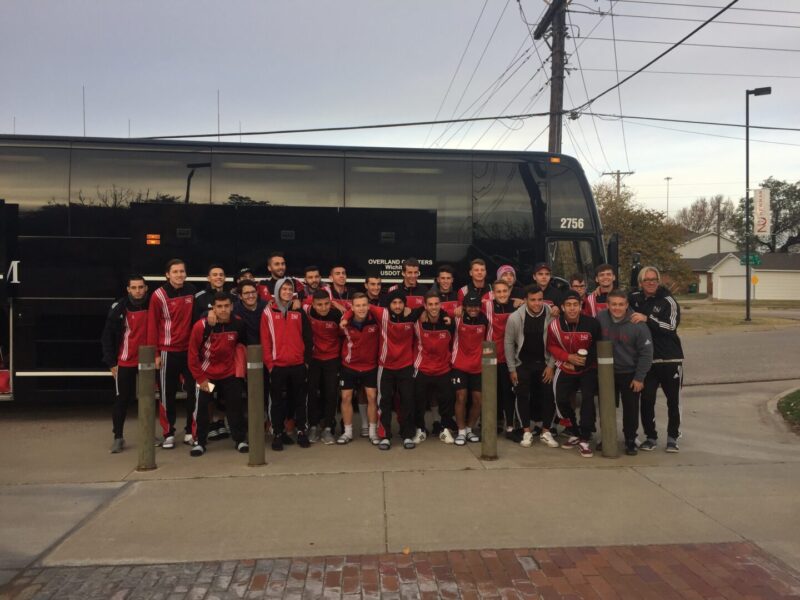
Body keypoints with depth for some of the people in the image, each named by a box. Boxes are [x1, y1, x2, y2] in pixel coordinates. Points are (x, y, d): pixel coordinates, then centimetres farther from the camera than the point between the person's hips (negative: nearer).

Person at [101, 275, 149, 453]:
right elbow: (108, 336, -4)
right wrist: (111, 362, -5)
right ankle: (118, 437, 14)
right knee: (122, 400, 3)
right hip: (125, 363, -3)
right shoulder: (119, 308, -9)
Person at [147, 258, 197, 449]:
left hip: (189, 350, 3)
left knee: (194, 391, 5)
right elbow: (152, 325, -6)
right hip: (168, 351, -3)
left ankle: (190, 431, 17)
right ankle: (168, 434, 16)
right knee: (168, 394, 5)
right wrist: (155, 353, -8)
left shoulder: (192, 291, 3)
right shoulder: (159, 295, -7)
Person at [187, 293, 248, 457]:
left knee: (235, 405, 6)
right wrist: (200, 378, -10)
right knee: (201, 407, 1)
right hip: (206, 374, -2)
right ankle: (199, 441, 16)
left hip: (230, 373, 2)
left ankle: (240, 439, 19)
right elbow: (193, 354, -12)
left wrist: (240, 365, 5)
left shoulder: (238, 324, -11)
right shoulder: (201, 326, -19)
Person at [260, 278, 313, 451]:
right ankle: (278, 434, 16)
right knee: (277, 401, 6)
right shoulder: (268, 312, 1)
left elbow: (308, 337, 7)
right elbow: (265, 340, -1)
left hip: (298, 364, 1)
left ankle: (302, 432, 18)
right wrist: (269, 362, -6)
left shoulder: (299, 312, 6)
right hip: (277, 365, -1)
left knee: (299, 399, 9)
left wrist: (307, 359, 2)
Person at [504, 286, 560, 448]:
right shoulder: (515, 317, -15)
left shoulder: (551, 315, -15)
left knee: (548, 396, -4)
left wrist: (551, 365, -8)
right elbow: (509, 343, -6)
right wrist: (512, 368, -5)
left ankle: (545, 432, 12)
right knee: (522, 396, -3)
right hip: (522, 363, 0)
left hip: (544, 363, 1)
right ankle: (527, 431, 11)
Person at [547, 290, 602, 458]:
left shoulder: (592, 323, -21)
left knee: (588, 399, -18)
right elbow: (551, 347, -4)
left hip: (588, 368, -2)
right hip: (566, 368, 3)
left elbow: (599, 344, -3)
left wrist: (589, 357, -10)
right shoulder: (555, 325, -17)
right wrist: (569, 357, -17)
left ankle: (584, 440, -6)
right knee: (561, 400, 3)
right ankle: (575, 434, 26)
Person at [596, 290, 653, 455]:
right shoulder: (600, 318, -13)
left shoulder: (638, 324, -20)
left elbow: (646, 353, -14)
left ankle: (630, 441, 23)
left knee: (631, 409, 7)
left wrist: (639, 377, -12)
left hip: (630, 374, -2)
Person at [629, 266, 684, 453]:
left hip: (671, 359, -2)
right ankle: (650, 437, 16)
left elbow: (671, 326, -17)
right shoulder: (635, 299, 6)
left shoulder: (668, 301, -6)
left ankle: (672, 438, 21)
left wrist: (647, 319, -27)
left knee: (673, 400, 5)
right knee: (647, 400, 0)